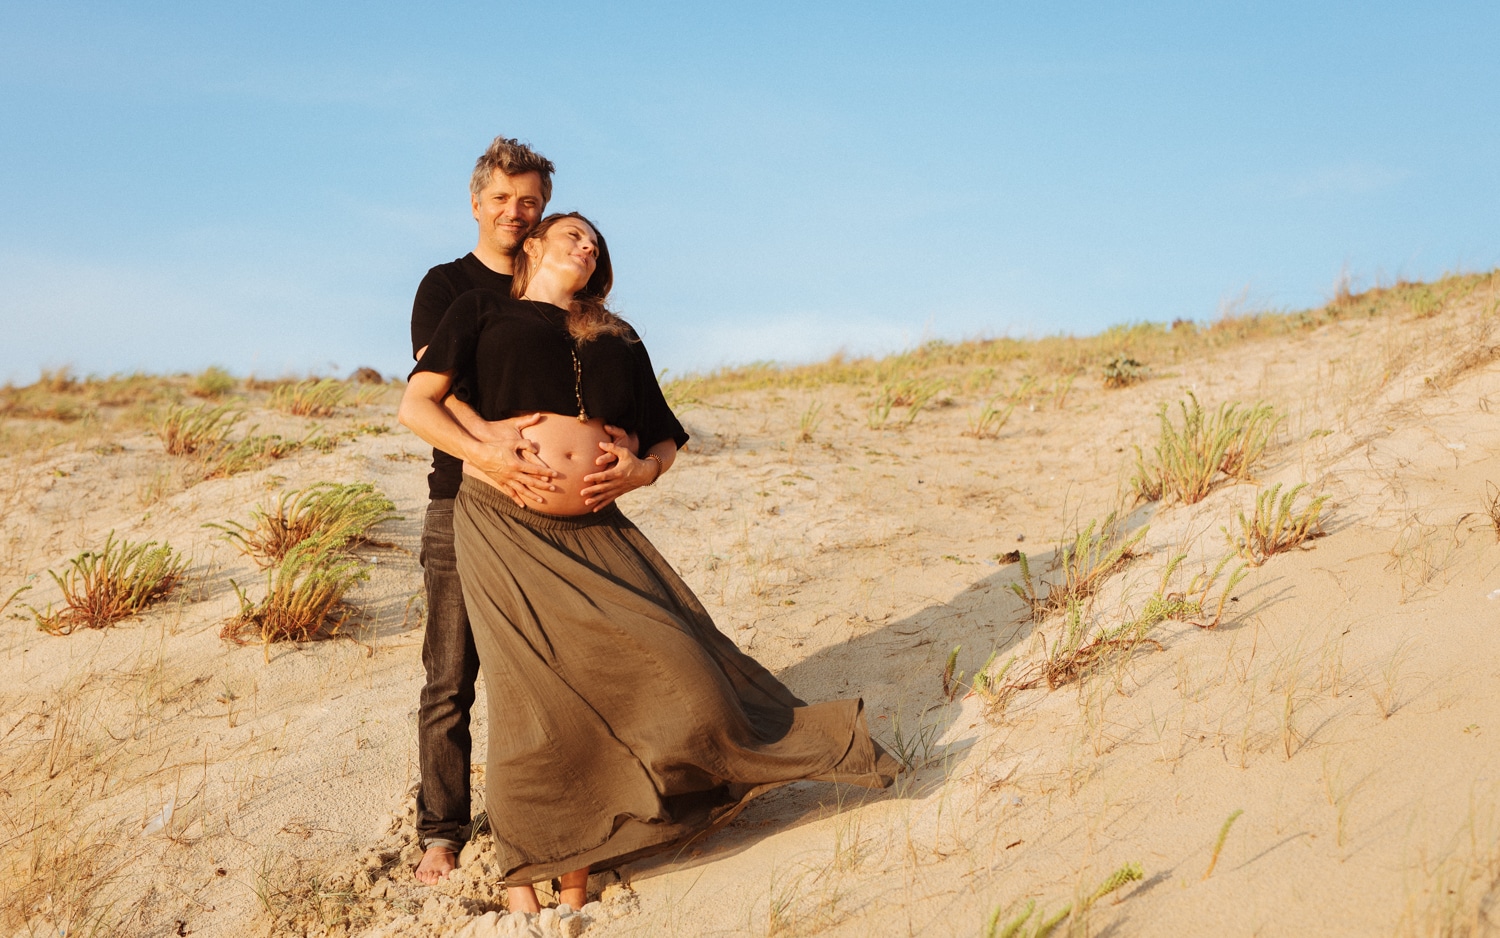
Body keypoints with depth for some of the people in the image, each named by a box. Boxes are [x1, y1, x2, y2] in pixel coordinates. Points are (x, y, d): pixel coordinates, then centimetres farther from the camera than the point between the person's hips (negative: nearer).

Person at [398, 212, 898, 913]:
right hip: (504, 523, -4)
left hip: (595, 532, 4)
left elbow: (665, 440, 23)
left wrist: (640, 470, -1)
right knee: (533, 694, -8)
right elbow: (416, 405, 3)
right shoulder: (484, 309, 12)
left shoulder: (618, 339, 23)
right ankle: (520, 878, 9)